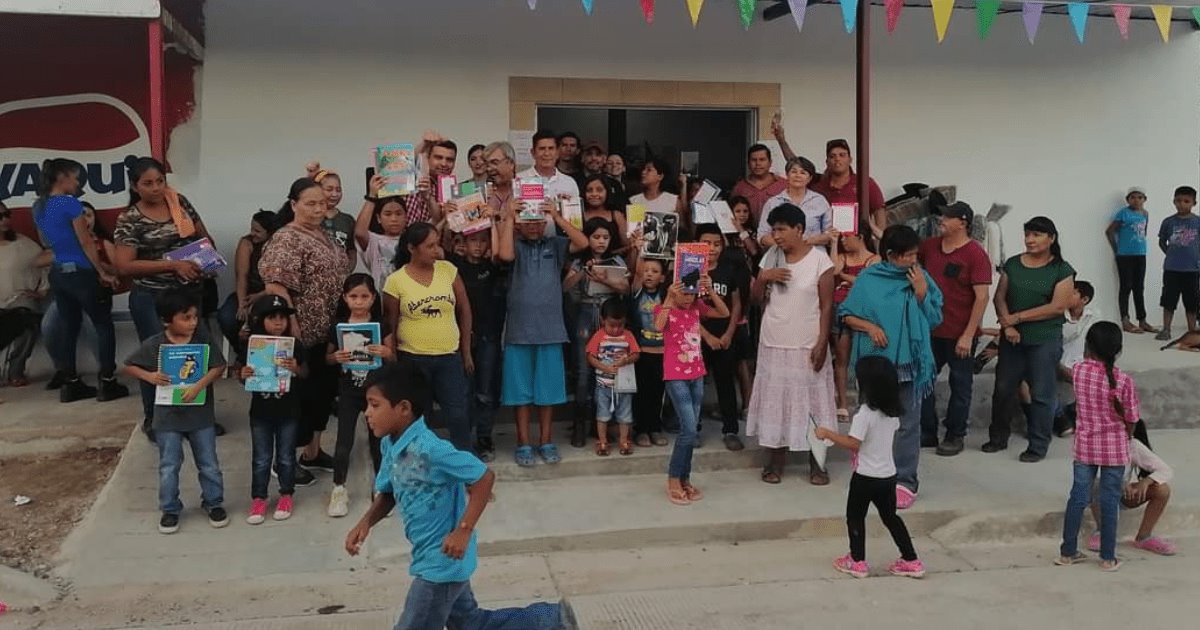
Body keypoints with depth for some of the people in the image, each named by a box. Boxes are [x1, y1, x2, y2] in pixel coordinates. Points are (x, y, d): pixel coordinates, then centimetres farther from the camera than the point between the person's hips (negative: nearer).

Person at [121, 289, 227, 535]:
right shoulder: (153, 345, -10)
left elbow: (218, 366, -12)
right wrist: (149, 376, -18)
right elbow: (129, 366, 0)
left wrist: (198, 386, -25)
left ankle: (213, 503, 29)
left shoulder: (203, 338, -9)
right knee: (168, 467, 10)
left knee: (209, 465, 11)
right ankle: (170, 510, 25)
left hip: (201, 414, 1)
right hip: (168, 416, 0)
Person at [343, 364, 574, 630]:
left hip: (442, 560, -9)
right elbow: (388, 494, 12)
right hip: (433, 558, 9)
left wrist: (463, 531, -26)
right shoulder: (389, 444, 0)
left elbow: (485, 478, -24)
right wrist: (365, 523, -5)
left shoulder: (429, 449, -28)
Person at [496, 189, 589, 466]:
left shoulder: (554, 245, 5)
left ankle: (545, 441, 20)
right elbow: (504, 255, -21)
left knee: (548, 387, 9)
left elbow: (583, 243, -9)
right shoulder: (515, 246, 1)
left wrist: (557, 217, -12)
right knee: (521, 388, 6)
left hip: (550, 328, 1)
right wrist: (508, 218, -15)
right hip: (519, 329, -1)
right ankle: (523, 442, 15)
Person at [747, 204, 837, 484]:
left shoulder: (819, 260, -8)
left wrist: (822, 343, -12)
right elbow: (755, 299, 7)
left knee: (810, 401, 4)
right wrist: (762, 276, -12)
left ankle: (816, 463, 15)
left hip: (807, 346, -4)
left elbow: (826, 306, -7)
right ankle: (776, 460, 18)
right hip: (773, 345, 4)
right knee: (775, 400, 8)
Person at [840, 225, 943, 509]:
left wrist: (921, 292, -14)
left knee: (907, 422, -1)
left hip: (909, 360, 0)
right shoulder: (868, 278, -5)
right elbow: (846, 315, 0)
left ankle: (905, 480, 6)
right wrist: (870, 326, -16)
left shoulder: (921, 278, -2)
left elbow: (934, 319, -2)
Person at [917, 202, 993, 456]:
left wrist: (968, 335, -19)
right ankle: (927, 433, 24)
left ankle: (955, 436, 22)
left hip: (960, 335, -6)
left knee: (960, 385, 9)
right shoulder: (930, 246, 4)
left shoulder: (975, 254, -14)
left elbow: (982, 297, -16)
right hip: (930, 330, 6)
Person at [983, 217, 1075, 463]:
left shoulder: (1062, 270, -4)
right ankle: (998, 437, 24)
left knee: (1042, 394, 1)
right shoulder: (1012, 264, 7)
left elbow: (1058, 306, -12)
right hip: (1012, 338, 4)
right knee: (1003, 389, 9)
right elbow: (999, 297, 5)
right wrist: (1007, 326, -12)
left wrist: (1017, 317, -13)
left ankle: (1038, 445, 12)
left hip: (1045, 340, -3)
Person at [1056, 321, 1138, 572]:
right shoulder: (1124, 382, -18)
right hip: (1115, 449, -2)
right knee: (1109, 502, 8)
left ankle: (1068, 552, 21)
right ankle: (1108, 558, 18)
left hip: (1084, 446, 2)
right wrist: (1126, 438, 9)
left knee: (1078, 497, 12)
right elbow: (1131, 421, -7)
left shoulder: (1078, 371, -12)